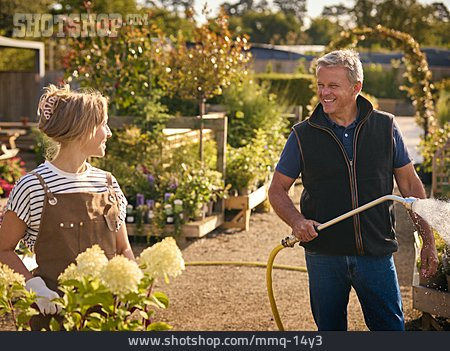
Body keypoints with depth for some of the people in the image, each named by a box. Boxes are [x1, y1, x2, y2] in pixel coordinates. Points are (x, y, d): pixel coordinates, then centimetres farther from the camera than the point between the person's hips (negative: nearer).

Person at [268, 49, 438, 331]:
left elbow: (411, 185, 7)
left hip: (376, 255, 0)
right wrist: (297, 221, -16)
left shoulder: (386, 127, 1)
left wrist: (429, 241, 3)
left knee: (392, 330, 3)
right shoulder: (303, 135, -1)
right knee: (330, 330, 13)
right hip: (323, 256, 0)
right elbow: (277, 190, 4)